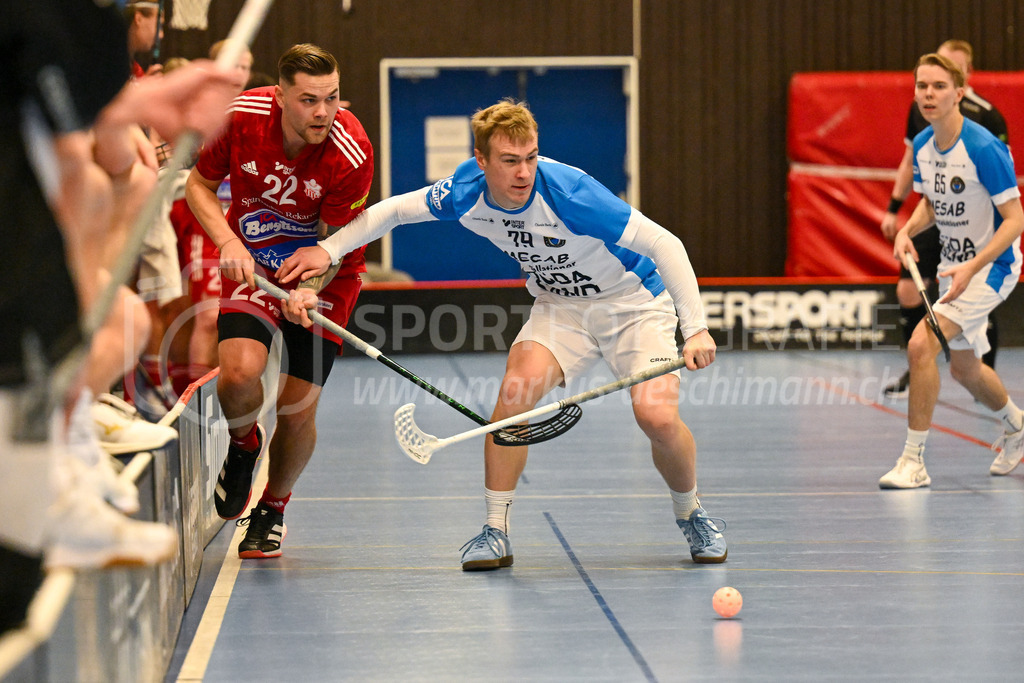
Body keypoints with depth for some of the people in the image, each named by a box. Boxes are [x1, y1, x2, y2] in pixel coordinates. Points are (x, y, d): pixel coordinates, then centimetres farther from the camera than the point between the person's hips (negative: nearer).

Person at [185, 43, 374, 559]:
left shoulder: (352, 153, -25)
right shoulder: (240, 116, -20)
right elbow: (199, 185, -3)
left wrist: (307, 290, -37)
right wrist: (228, 242, -20)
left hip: (321, 276, -1)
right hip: (251, 262, 1)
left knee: (298, 410, -4)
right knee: (240, 371, -25)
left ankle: (272, 509, 26)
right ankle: (243, 444, 11)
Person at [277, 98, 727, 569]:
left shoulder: (569, 193, -33)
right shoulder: (466, 194, -17)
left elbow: (664, 244, -29)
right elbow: (394, 210, 2)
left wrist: (696, 329, -34)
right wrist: (329, 249, -10)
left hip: (633, 303, -4)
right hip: (559, 306, 4)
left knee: (657, 416, -22)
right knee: (518, 385, -24)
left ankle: (690, 514, 10)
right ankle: (496, 530, -10)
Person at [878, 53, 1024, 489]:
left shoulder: (984, 149, -24)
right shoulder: (922, 145, -2)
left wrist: (972, 268, -32)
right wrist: (908, 230, -7)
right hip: (953, 265, 8)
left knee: (921, 344, -23)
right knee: (964, 368, 21)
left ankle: (913, 460, -15)